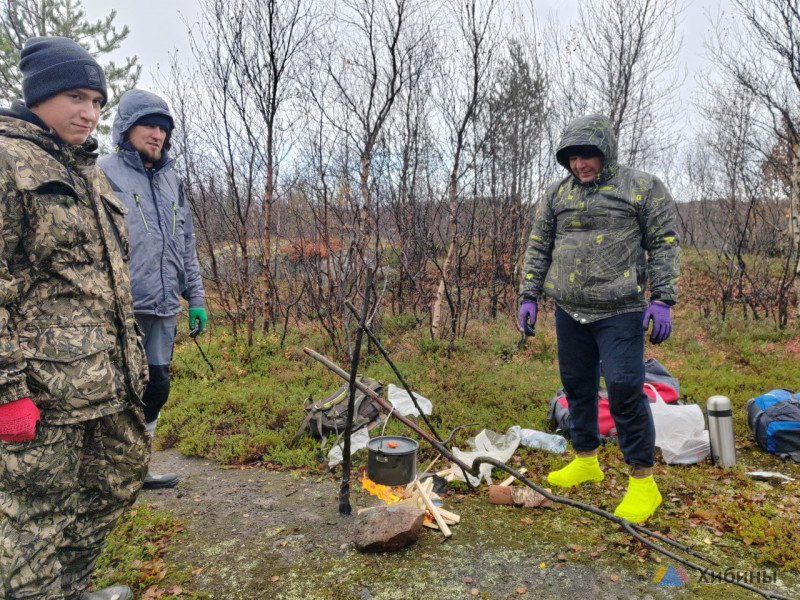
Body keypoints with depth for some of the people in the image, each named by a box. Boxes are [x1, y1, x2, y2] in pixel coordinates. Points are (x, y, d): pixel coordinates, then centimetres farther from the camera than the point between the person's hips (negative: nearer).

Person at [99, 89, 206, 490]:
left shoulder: (171, 179, 16)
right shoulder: (104, 174, -3)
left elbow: (186, 246, 18)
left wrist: (195, 298, 14)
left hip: (164, 309, 6)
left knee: (157, 388, 12)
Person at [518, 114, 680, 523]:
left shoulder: (643, 188, 1)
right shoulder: (558, 194, 12)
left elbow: (664, 245, -1)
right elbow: (538, 248, 13)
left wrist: (662, 299, -10)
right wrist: (529, 296, 6)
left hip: (620, 311, -5)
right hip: (569, 311, 5)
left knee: (625, 389, -9)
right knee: (577, 386, 12)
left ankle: (643, 481, 7)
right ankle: (586, 460, 30)